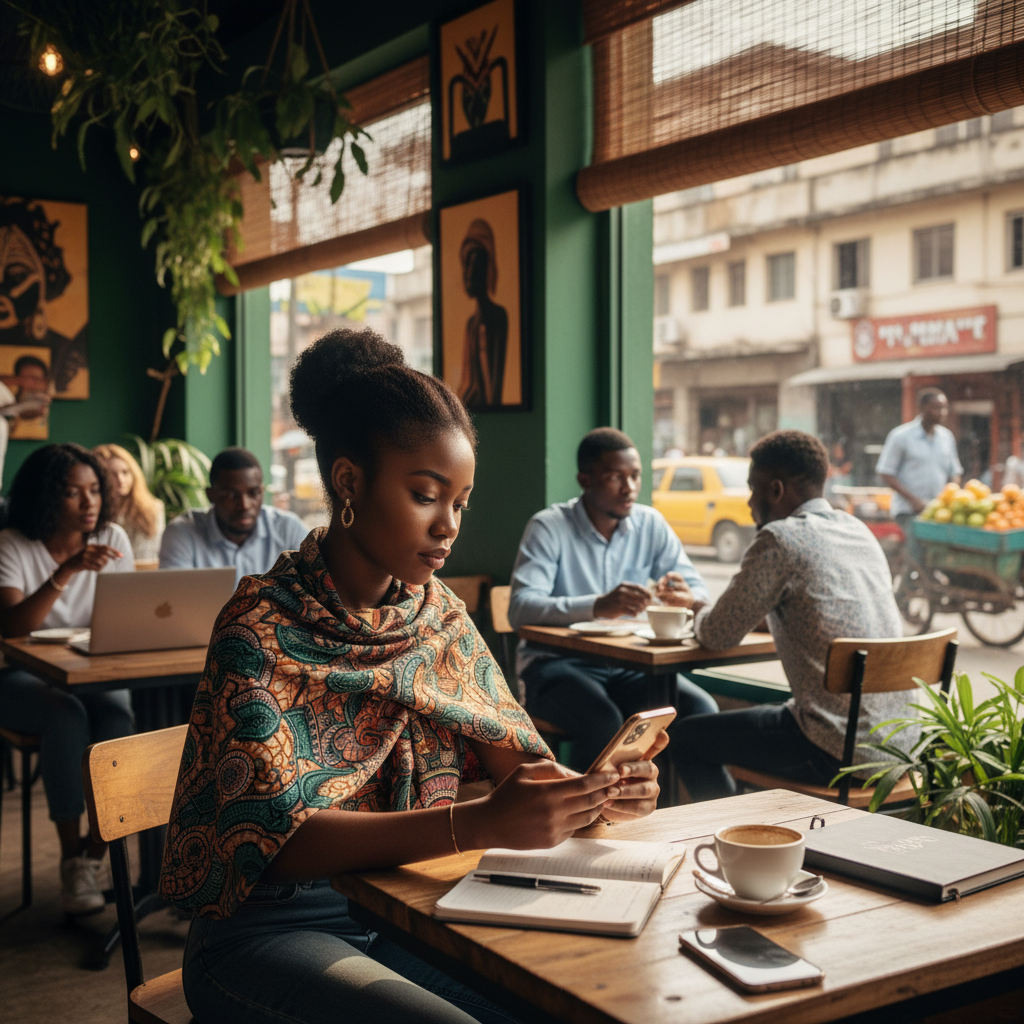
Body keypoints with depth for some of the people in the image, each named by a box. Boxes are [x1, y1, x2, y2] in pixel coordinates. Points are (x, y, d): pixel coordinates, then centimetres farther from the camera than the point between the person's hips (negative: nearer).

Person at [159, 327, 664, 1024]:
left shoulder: (439, 612, 4)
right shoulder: (261, 629, -16)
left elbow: (514, 751, 3)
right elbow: (276, 836, -24)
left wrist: (592, 794, -20)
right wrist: (479, 824, -35)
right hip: (273, 931, -5)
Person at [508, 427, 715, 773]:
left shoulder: (651, 524, 5)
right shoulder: (549, 527, -9)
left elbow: (700, 592, 4)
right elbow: (520, 608, -23)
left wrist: (682, 596, -23)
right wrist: (597, 606, -39)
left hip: (628, 664, 4)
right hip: (555, 662, -4)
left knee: (700, 710, -20)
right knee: (603, 721, -34)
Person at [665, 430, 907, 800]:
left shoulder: (780, 538, -13)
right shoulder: (858, 531, 12)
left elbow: (718, 635, -7)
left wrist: (701, 611, 16)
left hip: (842, 754, -9)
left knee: (684, 737, 7)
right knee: (766, 716, 34)